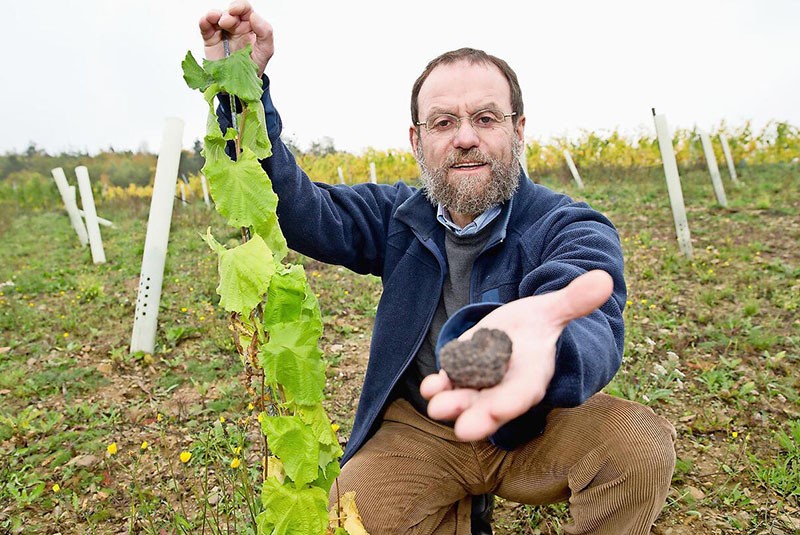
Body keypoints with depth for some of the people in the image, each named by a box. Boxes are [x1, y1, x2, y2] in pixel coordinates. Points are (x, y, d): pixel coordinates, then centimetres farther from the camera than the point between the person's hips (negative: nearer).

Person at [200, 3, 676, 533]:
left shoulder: (570, 227, -14)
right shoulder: (396, 216, 0)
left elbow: (591, 318, -35)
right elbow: (299, 210, -11)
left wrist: (538, 343, -62)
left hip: (536, 424, -2)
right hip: (419, 427, 3)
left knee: (642, 446, -28)